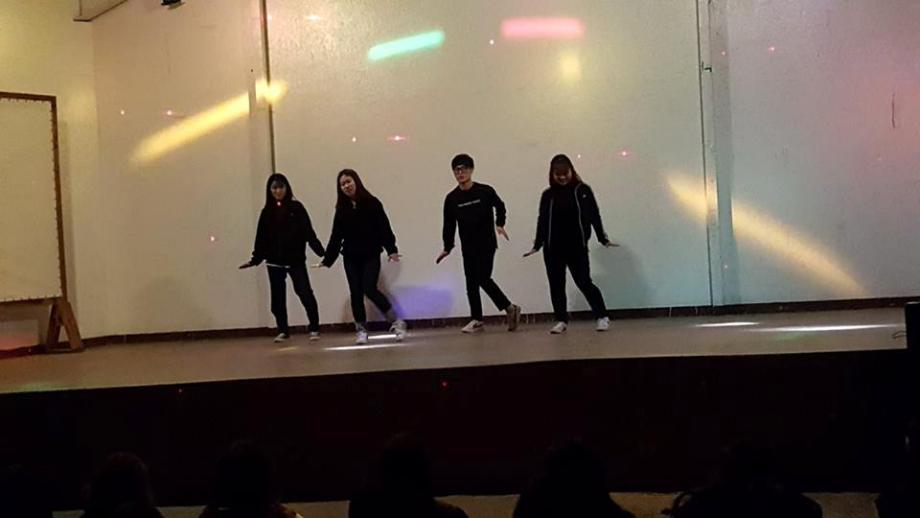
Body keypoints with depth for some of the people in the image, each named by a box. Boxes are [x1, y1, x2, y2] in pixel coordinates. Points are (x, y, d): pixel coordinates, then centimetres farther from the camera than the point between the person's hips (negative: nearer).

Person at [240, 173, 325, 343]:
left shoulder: (296, 208, -2)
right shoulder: (267, 212, 6)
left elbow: (308, 232, -6)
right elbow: (262, 239, 8)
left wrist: (321, 252, -15)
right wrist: (255, 260, 5)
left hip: (296, 260, -3)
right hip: (275, 262, 3)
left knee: (305, 293, -8)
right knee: (278, 298, 8)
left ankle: (314, 328, 2)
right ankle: (283, 330, 19)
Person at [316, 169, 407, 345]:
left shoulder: (371, 203, -5)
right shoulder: (342, 209, 5)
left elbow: (384, 228, -8)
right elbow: (336, 236, 8)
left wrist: (391, 250, -19)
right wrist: (326, 260, 4)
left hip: (371, 255, -4)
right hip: (350, 257, 4)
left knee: (370, 290, -14)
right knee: (356, 293, 4)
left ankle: (396, 322, 1)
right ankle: (361, 330, 13)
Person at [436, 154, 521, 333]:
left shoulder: (485, 191, -7)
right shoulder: (451, 198, -1)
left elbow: (499, 206, 11)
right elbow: (449, 224, 4)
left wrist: (499, 224, -3)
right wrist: (447, 248, 1)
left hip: (487, 244, -4)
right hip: (468, 247, 4)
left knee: (483, 279, -10)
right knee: (471, 282, 4)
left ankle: (510, 308, 7)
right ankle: (477, 319, 13)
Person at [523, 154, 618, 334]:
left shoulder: (582, 190, 1)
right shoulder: (548, 195, 6)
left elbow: (594, 216, 2)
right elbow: (542, 221, 9)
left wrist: (603, 239, -1)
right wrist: (537, 245, 4)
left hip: (577, 247, -3)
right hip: (553, 248, 3)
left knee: (584, 282, -3)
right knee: (556, 285, 5)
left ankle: (602, 317, 9)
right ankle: (561, 321, 15)